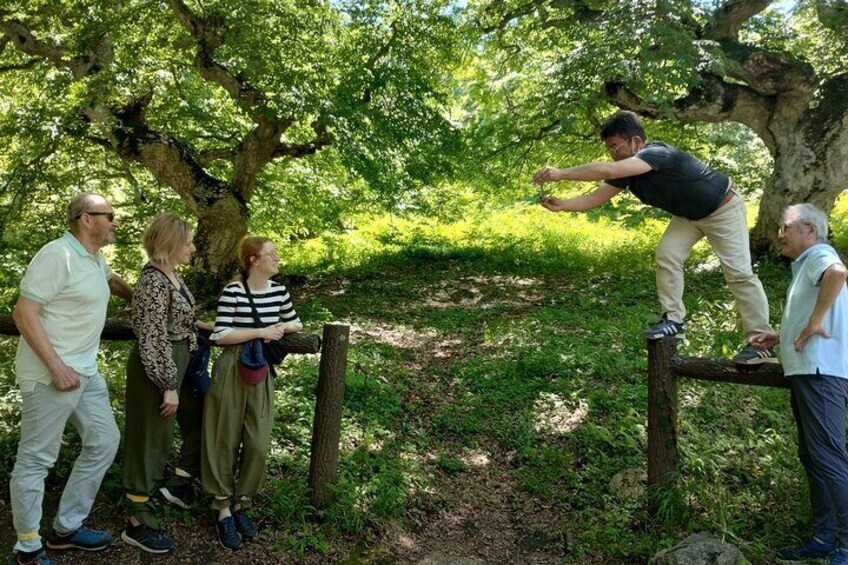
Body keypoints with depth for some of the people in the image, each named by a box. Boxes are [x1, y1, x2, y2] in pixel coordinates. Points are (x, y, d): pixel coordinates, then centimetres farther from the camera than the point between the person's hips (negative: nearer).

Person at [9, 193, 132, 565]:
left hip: (86, 371, 10)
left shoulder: (95, 258, 11)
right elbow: (24, 313, -19)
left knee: (104, 441, 13)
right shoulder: (58, 255, -16)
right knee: (36, 458, 2)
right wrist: (56, 366, -21)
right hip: (51, 373, -10)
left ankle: (66, 528, 26)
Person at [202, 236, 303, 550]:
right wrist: (260, 331, -21)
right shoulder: (233, 291, -13)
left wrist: (282, 327, -5)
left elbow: (296, 323, 17)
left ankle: (240, 504, 22)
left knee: (258, 444, 4)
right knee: (225, 441, 5)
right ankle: (223, 509, 18)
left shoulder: (279, 291, 3)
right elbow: (220, 335, -16)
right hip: (232, 371, -4)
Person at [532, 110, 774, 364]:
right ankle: (673, 320, 1)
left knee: (738, 272, -8)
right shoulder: (628, 169, -9)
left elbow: (608, 171, -50)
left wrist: (561, 173, -51)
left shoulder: (658, 153, -37)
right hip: (688, 214, 8)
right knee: (667, 255, -9)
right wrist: (562, 205, -26)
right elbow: (597, 197, -11)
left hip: (722, 209, -8)